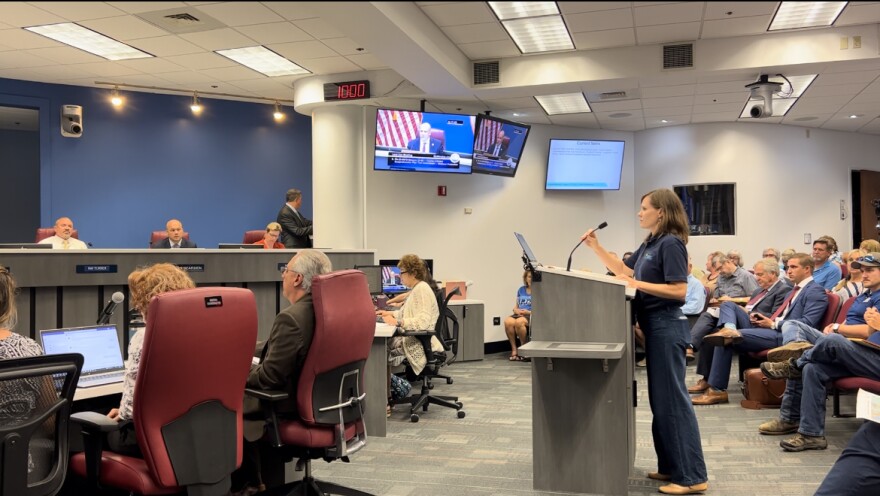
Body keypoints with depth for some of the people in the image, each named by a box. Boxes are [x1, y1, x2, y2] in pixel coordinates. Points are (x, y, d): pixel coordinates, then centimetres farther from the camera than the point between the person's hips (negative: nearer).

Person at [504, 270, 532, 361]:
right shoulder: (521, 290, 21)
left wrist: (529, 312, -14)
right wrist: (516, 310, -1)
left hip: (531, 316, -5)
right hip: (519, 315, 5)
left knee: (519, 322, -37)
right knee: (508, 322, -30)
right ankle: (514, 349, -19)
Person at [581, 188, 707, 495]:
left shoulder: (671, 244, -14)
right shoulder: (649, 244, 14)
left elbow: (679, 290, -21)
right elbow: (625, 270, 22)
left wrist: (638, 285, -22)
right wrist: (596, 247, 14)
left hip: (667, 327, -10)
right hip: (655, 327, 10)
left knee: (673, 399, -7)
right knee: (660, 399, 14)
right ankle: (672, 467, 23)